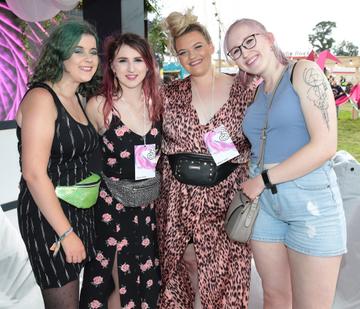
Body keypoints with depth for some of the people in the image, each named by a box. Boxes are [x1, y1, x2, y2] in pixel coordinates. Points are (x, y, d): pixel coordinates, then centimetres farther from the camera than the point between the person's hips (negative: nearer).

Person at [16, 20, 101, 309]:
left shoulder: (77, 98, 10)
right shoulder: (41, 98, -16)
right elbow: (34, 174, -21)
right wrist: (66, 233, -18)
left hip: (79, 210, 8)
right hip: (48, 217, -7)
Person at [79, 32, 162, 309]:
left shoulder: (156, 104, 2)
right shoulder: (99, 105, -10)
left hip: (149, 207, 4)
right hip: (112, 207, -4)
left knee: (148, 281, 16)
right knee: (121, 286, 8)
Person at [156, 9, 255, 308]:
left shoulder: (242, 91, -2)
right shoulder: (169, 94, 3)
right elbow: (159, 146, 8)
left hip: (225, 197, -1)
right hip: (179, 197, 2)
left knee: (223, 273, 6)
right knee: (183, 266, 12)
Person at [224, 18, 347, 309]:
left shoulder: (304, 72, -5)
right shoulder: (257, 93, 13)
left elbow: (325, 146, -15)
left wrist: (264, 179, -12)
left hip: (311, 201, -5)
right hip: (263, 202, 6)